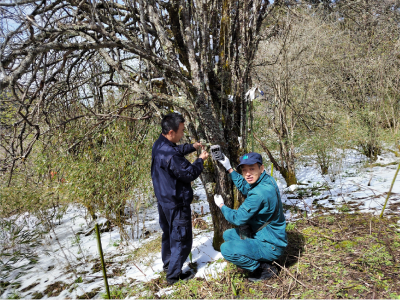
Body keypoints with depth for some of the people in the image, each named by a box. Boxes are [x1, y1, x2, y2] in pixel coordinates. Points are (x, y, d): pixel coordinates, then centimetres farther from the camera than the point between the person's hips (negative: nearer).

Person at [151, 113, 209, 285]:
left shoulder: (159, 145, 0)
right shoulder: (169, 155, -31)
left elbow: (177, 150, 20)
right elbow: (190, 174, -22)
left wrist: (192, 147, 8)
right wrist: (200, 160, -7)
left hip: (163, 199, 10)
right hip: (176, 203, -10)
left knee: (168, 232, 26)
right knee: (181, 238, 6)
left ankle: (167, 264, 45)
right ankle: (173, 275, 18)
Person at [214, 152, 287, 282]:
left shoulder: (259, 193, -30)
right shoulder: (266, 180, -2)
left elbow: (238, 218, -22)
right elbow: (244, 187, 18)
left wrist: (221, 205, -3)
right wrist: (229, 168, 16)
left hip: (271, 246, -10)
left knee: (226, 249, -22)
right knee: (228, 235, 18)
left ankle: (265, 269, -3)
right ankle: (260, 261, 14)